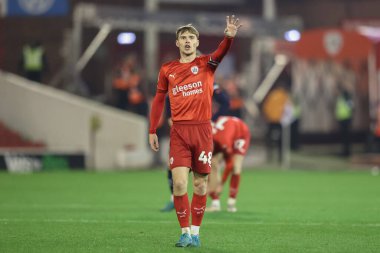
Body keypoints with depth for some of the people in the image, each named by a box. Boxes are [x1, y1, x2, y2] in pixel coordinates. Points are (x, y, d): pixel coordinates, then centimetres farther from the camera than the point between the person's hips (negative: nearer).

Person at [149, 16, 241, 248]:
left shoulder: (206, 64, 2)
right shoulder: (167, 70, 8)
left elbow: (220, 54, -19)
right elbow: (159, 99, 15)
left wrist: (230, 36, -40)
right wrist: (152, 131, 11)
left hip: (203, 130, 0)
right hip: (179, 132, 0)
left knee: (200, 184, 5)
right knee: (179, 183, -9)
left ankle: (195, 232, 17)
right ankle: (185, 232, 2)